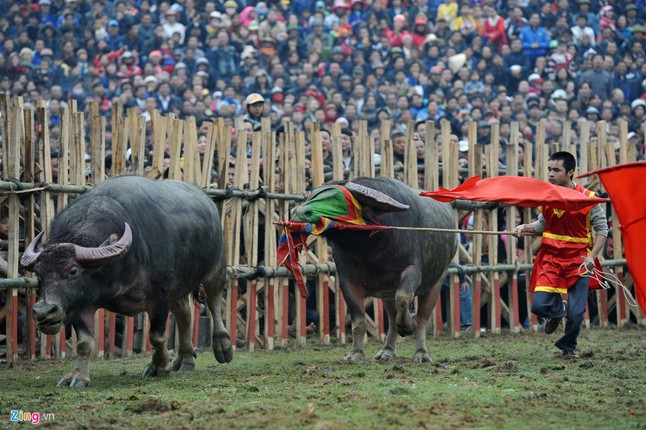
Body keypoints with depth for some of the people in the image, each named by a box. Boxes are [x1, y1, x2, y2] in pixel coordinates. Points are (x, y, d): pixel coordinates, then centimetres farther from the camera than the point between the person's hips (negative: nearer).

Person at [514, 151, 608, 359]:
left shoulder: (586, 198, -10)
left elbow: (602, 229, -4)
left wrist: (592, 256, -16)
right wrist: (527, 228, -6)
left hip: (578, 261, -2)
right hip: (551, 258, 2)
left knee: (576, 313, -5)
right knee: (540, 306, -12)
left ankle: (568, 346, 25)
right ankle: (558, 309, 25)